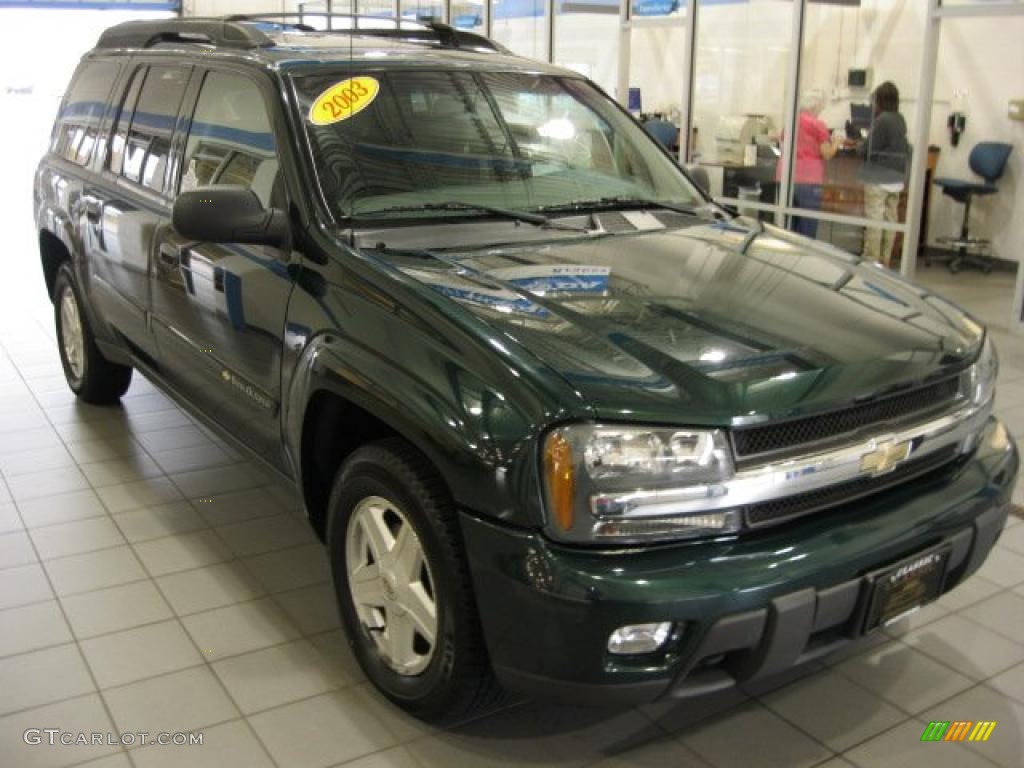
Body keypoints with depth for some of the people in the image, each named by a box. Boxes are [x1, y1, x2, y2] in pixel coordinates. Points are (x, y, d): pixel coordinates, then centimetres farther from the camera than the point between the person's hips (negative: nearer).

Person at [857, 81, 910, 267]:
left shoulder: (882, 120, -16)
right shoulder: (900, 120, 8)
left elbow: (868, 150, -14)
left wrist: (859, 145, 6)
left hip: (878, 178, -8)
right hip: (896, 178, 8)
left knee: (874, 221, -4)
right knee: (890, 220, 11)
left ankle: (870, 262, -1)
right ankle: (884, 260, 18)